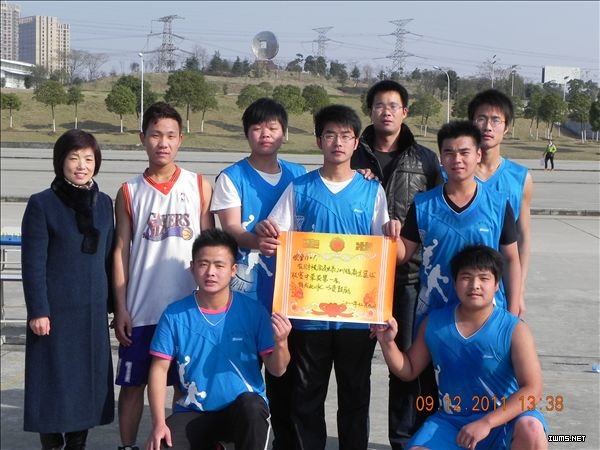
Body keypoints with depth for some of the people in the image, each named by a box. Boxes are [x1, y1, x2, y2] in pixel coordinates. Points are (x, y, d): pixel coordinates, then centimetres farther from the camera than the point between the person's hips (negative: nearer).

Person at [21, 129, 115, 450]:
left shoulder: (104, 203, 8)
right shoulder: (42, 204, -6)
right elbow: (33, 263, -9)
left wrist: (114, 303, 10)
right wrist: (37, 311, -13)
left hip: (93, 311, 5)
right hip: (56, 311, -4)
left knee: (87, 381, 10)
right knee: (55, 382, 2)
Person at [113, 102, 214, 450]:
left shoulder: (200, 187, 3)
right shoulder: (129, 192, 3)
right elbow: (120, 251, 2)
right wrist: (120, 309, -3)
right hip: (142, 308, 0)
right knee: (133, 383, 7)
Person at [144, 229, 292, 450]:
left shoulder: (253, 311, -7)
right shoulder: (175, 314, -5)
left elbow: (276, 370, -3)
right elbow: (159, 369, -3)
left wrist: (281, 343, -26)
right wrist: (159, 423, -14)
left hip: (245, 410, -2)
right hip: (194, 412, 2)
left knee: (251, 405, -36)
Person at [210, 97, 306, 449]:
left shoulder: (299, 176, 9)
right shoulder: (232, 177, 1)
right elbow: (230, 229, -11)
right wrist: (256, 238, -30)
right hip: (244, 291, -2)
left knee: (284, 374, 10)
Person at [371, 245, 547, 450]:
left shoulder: (514, 329, -12)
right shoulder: (434, 324, 0)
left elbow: (532, 388, -18)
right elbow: (409, 370, 12)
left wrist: (486, 423, -27)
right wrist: (387, 342, -8)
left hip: (503, 420, -3)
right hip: (452, 421, 3)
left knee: (530, 430, -35)